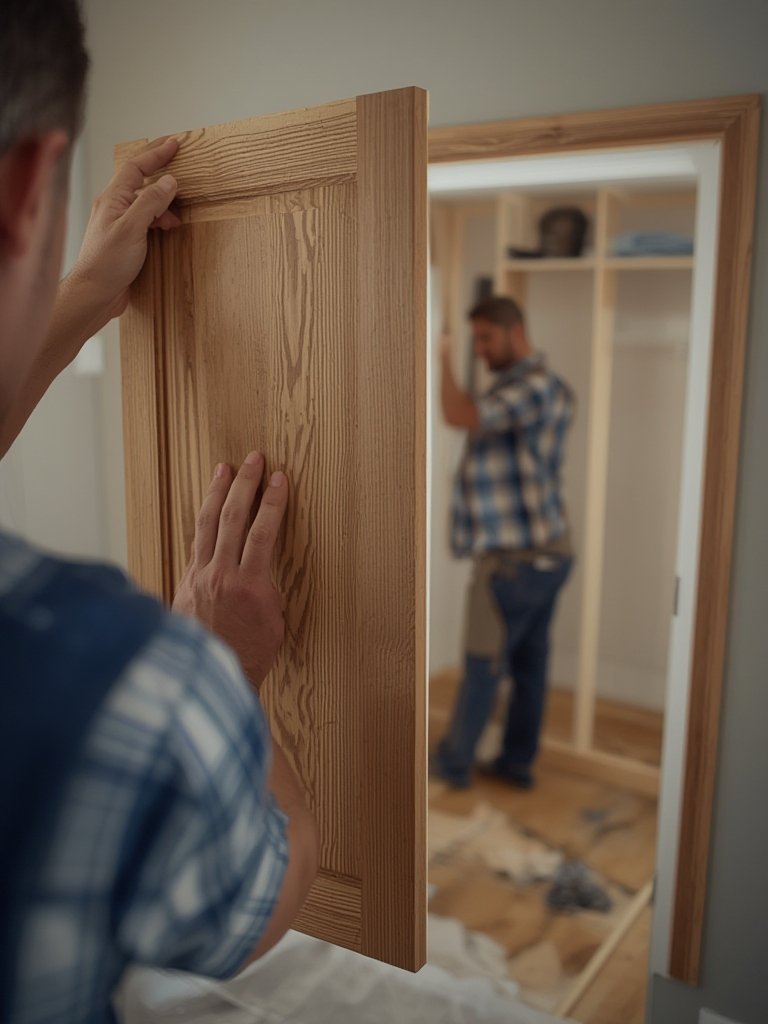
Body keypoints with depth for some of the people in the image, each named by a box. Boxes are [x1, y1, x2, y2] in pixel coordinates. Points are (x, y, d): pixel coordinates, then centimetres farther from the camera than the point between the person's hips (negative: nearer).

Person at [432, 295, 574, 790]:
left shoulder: (532, 385, -17)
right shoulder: (552, 387, 16)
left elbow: (459, 415, -30)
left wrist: (444, 359, -14)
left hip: (514, 557, -9)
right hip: (549, 550, 9)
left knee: (483, 665, 5)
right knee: (529, 663, 14)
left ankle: (455, 762, 20)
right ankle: (517, 761, 25)